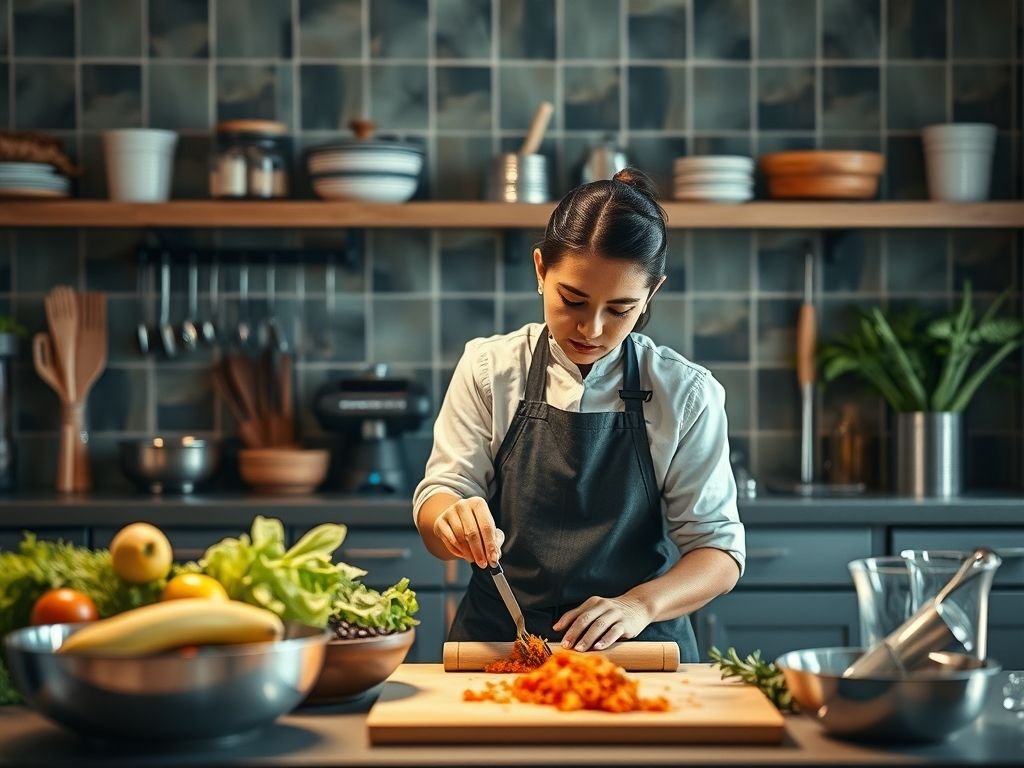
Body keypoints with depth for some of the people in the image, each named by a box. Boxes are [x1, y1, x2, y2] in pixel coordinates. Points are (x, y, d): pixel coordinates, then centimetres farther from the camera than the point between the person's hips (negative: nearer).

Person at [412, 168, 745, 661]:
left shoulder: (687, 394, -2)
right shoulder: (489, 369, 1)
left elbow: (718, 546, -2)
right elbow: (437, 497, 1)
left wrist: (641, 605, -20)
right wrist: (451, 519, -24)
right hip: (497, 640, 0)